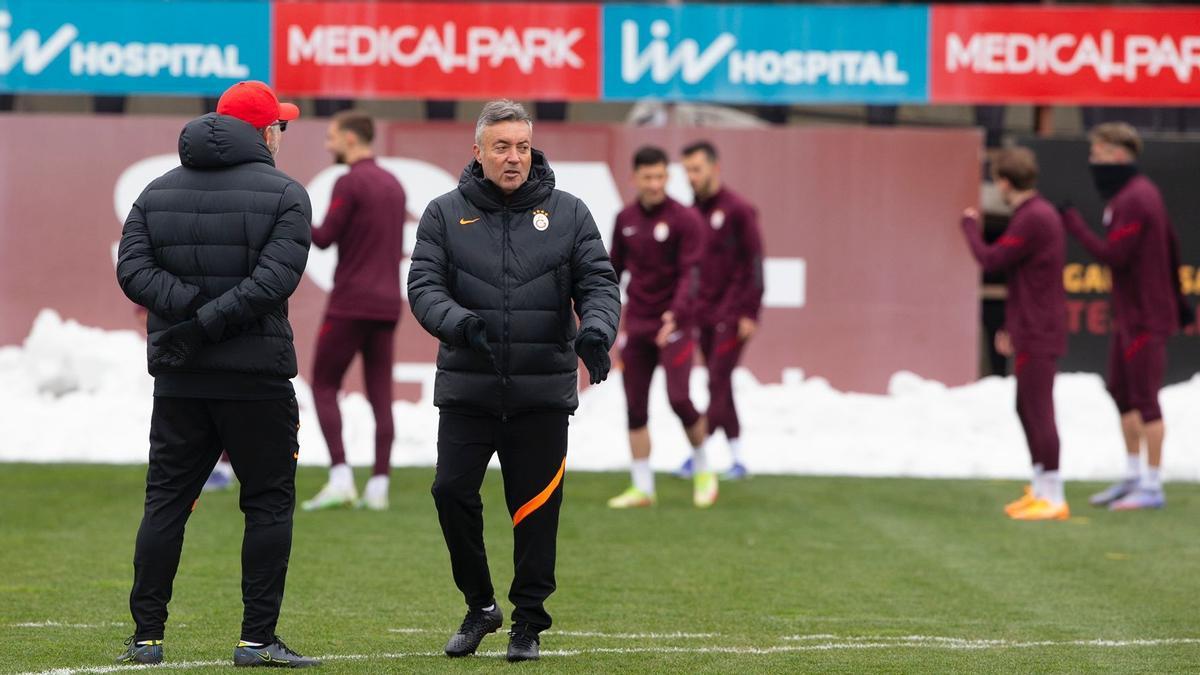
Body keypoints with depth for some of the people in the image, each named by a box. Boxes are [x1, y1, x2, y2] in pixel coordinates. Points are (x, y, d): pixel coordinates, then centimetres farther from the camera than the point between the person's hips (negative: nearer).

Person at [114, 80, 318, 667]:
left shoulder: (158, 193, 9)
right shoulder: (284, 195, -4)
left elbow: (132, 270, -4)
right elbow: (273, 280, -18)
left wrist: (191, 309, -14)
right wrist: (208, 323, -18)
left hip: (177, 377, 4)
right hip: (256, 376, -4)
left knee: (165, 502, 9)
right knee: (269, 504, 4)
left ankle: (146, 636, 7)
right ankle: (258, 638, 0)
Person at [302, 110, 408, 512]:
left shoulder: (349, 183, -11)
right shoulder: (393, 185, 14)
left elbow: (324, 239, -12)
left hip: (349, 304, -7)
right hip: (386, 305, 7)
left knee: (324, 386, 2)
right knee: (380, 395, 5)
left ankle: (340, 479, -10)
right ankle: (378, 488, -1)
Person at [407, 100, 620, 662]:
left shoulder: (568, 214, 6)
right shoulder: (446, 214, 5)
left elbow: (599, 283, 3)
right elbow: (424, 285, -3)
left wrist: (595, 329, -19)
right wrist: (459, 322, -24)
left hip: (543, 390, 0)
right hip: (466, 388, 0)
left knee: (535, 505, 2)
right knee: (452, 490, -7)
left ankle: (528, 620, 15)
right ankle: (480, 605, 13)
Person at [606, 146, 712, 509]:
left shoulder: (685, 219, -8)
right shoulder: (626, 219, 7)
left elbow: (690, 274, -15)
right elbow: (615, 267, 16)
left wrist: (676, 312, -29)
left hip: (674, 325, -5)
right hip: (636, 325, 5)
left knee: (679, 399, -14)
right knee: (635, 407, 2)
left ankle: (704, 471, 10)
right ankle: (642, 488, 8)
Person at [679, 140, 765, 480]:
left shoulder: (737, 209, -9)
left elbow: (754, 262, -11)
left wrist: (750, 313, -14)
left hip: (731, 315, -7)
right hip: (704, 314, 7)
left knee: (718, 381, -11)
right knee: (719, 385, 8)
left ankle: (702, 451, -12)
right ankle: (737, 458, 13)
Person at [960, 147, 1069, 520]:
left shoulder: (1033, 219, -18)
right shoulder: (1040, 213, 15)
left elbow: (991, 260, -17)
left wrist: (970, 225, 1)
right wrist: (1012, 328, 22)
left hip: (1037, 336, -10)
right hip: (1032, 333, 10)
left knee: (1039, 410, -8)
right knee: (1027, 409, 16)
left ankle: (1053, 498, -7)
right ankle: (1040, 489, 23)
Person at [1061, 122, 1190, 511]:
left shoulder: (1132, 201, -19)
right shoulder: (1143, 192, 12)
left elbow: (1113, 256, -23)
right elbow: (1171, 248, 18)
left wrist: (1073, 224, -15)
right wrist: (1176, 301, 24)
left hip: (1144, 318, -10)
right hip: (1128, 315, 10)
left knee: (1144, 399, -5)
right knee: (1122, 393, 15)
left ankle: (1152, 487, 0)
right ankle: (1133, 476, 22)